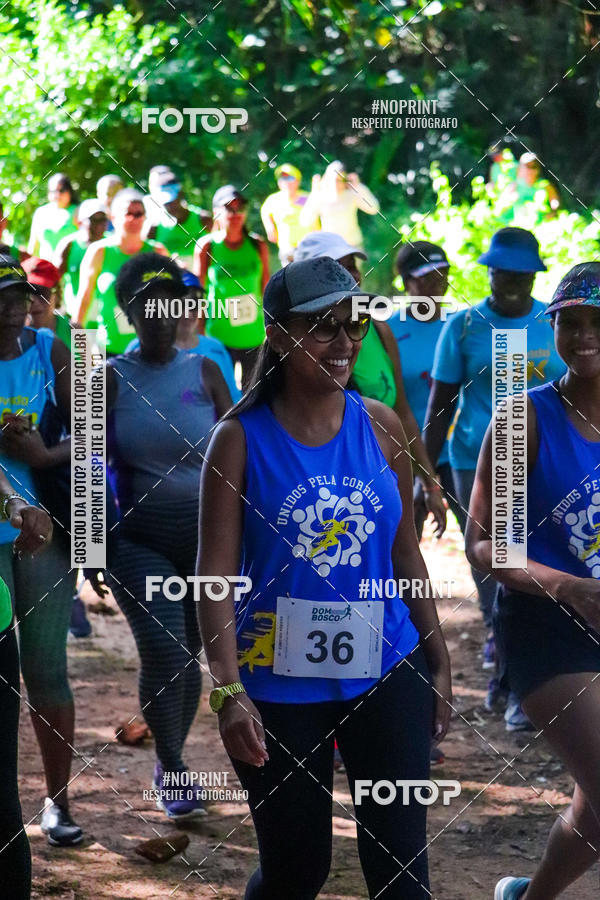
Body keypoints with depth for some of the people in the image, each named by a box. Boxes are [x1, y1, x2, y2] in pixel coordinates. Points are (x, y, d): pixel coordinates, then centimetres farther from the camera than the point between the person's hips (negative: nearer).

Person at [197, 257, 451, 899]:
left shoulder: (380, 426, 2)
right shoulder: (240, 439, -8)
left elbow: (405, 551, 12)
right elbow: (214, 573, -11)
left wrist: (437, 661, 13)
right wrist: (228, 691, -20)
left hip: (386, 675, 2)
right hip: (280, 685, -2)